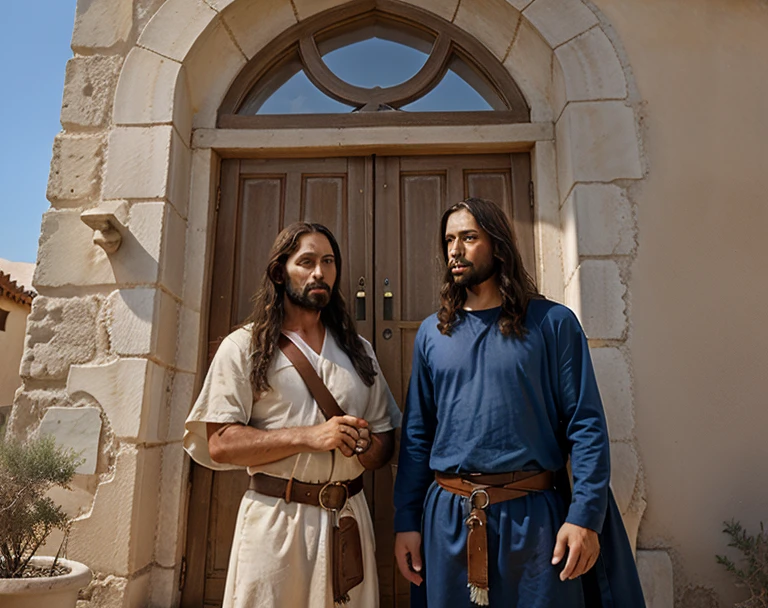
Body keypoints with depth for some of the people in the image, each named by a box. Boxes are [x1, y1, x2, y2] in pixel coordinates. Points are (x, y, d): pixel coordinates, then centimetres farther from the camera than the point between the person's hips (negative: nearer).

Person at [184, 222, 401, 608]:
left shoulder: (359, 350, 11)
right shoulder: (245, 346, -1)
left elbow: (386, 442, 11)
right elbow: (219, 444, -10)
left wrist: (365, 444, -12)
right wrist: (309, 437, -18)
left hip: (349, 515, 4)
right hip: (275, 518, -3)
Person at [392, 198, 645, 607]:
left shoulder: (552, 323, -3)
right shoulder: (432, 333, 5)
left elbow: (586, 426, -4)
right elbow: (416, 433, 6)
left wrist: (585, 516, -12)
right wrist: (406, 521, 4)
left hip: (533, 516, -2)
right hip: (448, 516, 3)